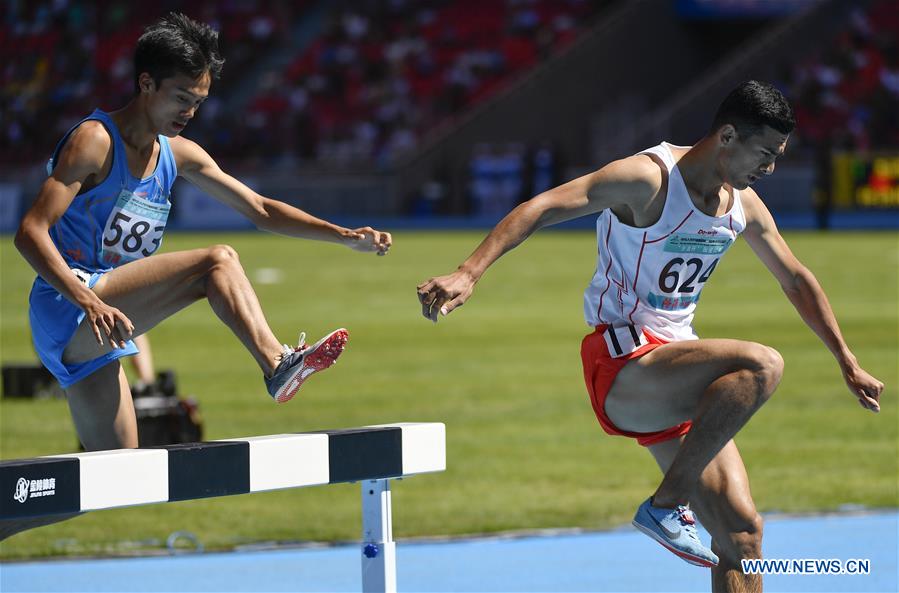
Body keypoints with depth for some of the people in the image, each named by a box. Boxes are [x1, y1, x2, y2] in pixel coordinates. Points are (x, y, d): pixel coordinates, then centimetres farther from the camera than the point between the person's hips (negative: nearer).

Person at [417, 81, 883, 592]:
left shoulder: (744, 204, 10)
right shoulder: (649, 178, -15)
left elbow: (796, 280, 26)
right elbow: (541, 208, -23)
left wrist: (848, 362, 30)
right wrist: (469, 273, -37)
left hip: (676, 380, 8)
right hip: (623, 365, -8)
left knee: (742, 533, -2)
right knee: (762, 364, -32)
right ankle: (667, 505, -23)